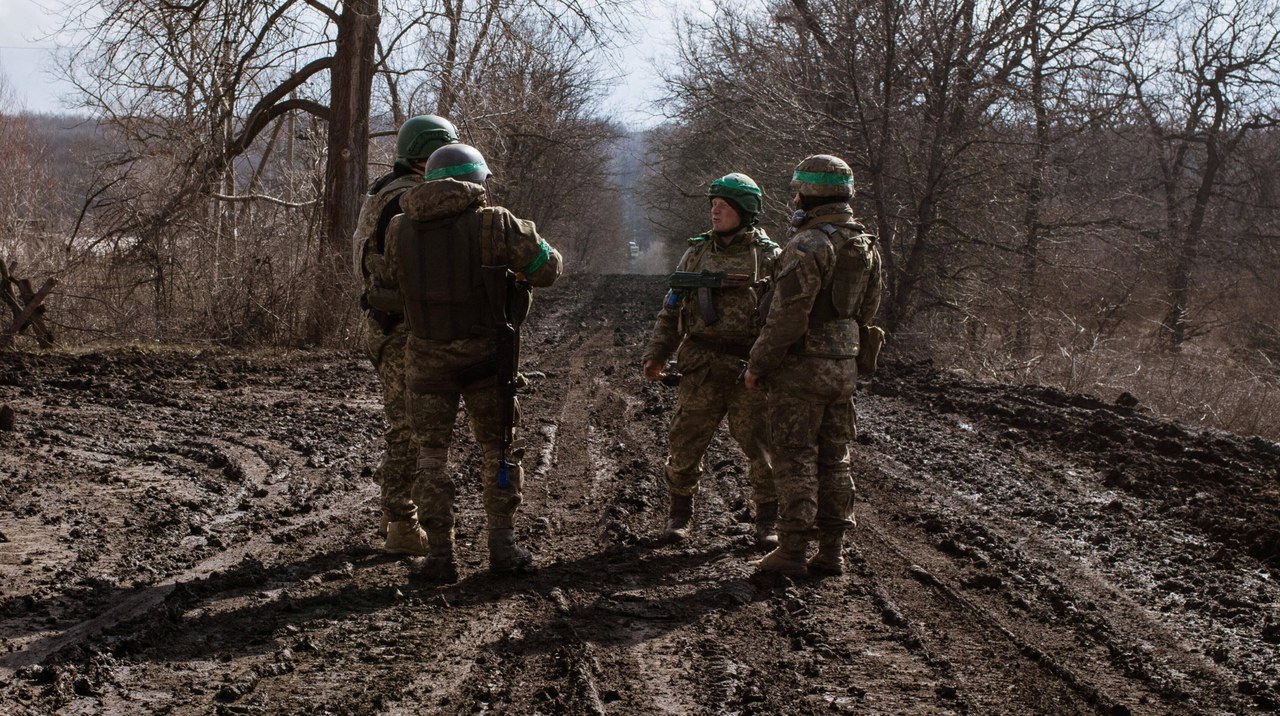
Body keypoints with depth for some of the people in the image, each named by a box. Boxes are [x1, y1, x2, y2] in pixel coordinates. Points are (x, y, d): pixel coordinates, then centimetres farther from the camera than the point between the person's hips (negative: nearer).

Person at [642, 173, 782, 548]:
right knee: (685, 443, 5)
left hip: (751, 370, -2)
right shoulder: (696, 252, 10)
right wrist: (656, 353, 5)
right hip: (701, 369, 3)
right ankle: (679, 513, 23)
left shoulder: (769, 257, 1)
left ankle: (768, 520, 19)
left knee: (762, 446, 4)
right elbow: (672, 309, 13)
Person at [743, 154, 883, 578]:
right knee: (834, 460, 12)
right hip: (844, 365, 8)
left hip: (801, 367, -8)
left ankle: (792, 551, 2)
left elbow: (788, 317, -21)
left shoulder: (808, 245, -18)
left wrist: (757, 365, -12)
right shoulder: (866, 246, 9)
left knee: (795, 459, -1)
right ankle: (832, 551, 16)